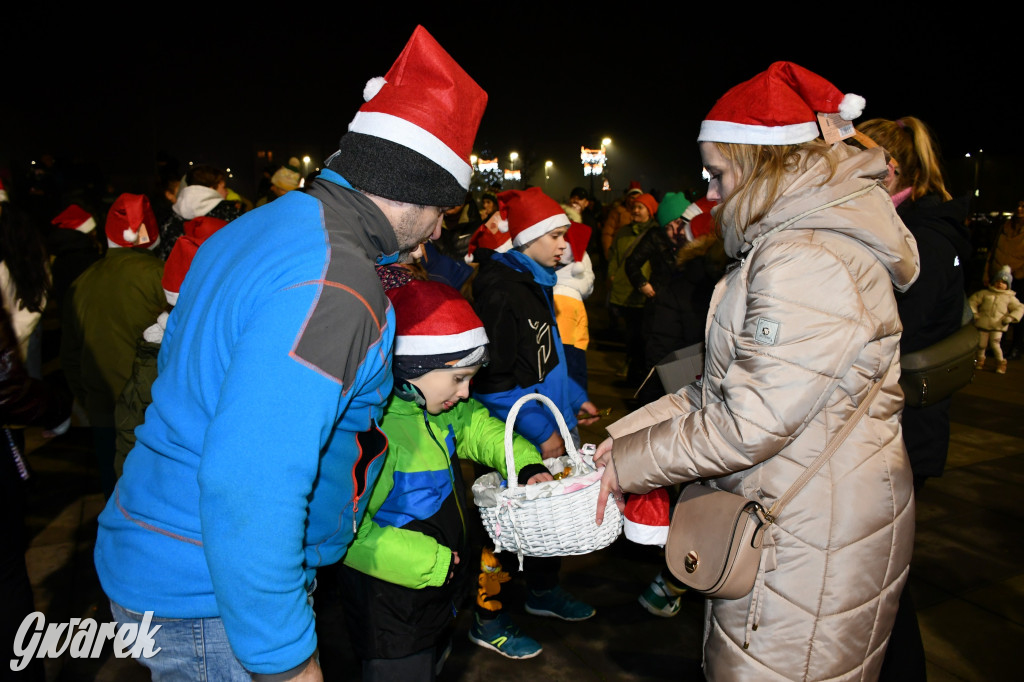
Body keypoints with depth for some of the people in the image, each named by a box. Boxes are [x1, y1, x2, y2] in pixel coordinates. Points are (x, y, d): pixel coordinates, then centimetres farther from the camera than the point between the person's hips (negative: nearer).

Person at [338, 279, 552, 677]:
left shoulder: (433, 407, -4)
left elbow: (478, 427, 14)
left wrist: (526, 464, -2)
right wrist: (430, 562, -28)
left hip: (443, 581, 9)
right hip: (392, 611, -9)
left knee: (433, 662, 30)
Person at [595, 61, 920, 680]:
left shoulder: (807, 264, -22)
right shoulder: (785, 244, 11)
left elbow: (748, 424, -24)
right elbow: (726, 388, 9)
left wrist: (628, 463, -13)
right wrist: (628, 433, 2)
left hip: (813, 532, -9)